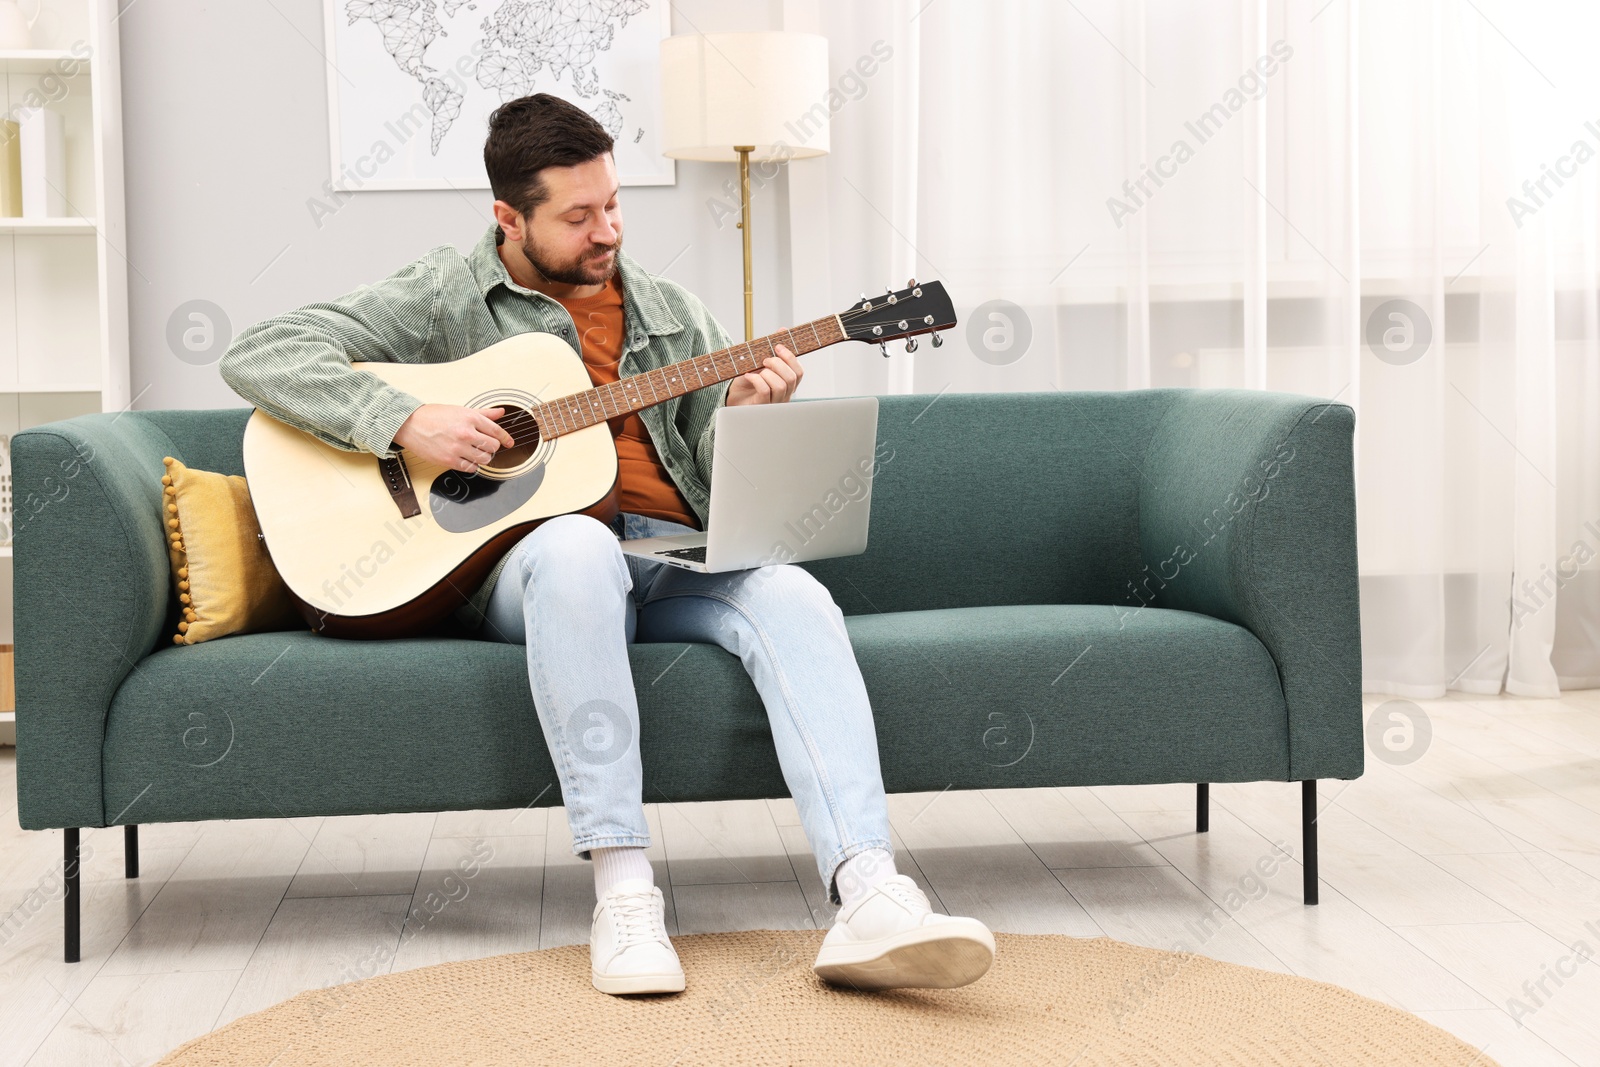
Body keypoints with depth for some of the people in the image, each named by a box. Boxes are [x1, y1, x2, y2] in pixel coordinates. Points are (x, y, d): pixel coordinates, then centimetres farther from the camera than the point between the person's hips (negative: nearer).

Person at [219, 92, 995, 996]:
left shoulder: (672, 313, 21)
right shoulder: (447, 298, 8)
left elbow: (724, 485, 18)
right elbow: (260, 355, 0)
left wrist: (745, 414, -5)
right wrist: (407, 423, -14)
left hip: (675, 562, 4)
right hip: (520, 563, -3)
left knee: (791, 597, -30)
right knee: (578, 547, -40)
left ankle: (871, 900, -46)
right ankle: (624, 890, -40)